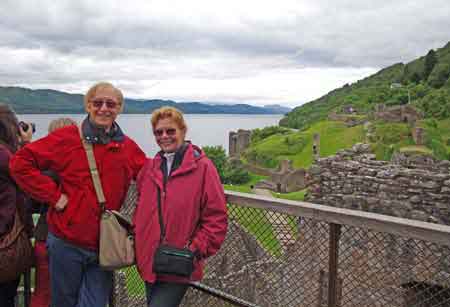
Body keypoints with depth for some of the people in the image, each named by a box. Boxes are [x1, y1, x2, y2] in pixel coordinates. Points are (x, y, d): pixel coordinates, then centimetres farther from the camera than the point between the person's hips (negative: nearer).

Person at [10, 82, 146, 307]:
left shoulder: (129, 148, 2)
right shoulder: (66, 138, -6)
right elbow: (20, 162, -7)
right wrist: (53, 195, -12)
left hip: (105, 248, 2)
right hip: (66, 244, -1)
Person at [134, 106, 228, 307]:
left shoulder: (202, 167, -10)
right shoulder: (149, 167, 7)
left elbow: (216, 218, -10)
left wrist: (196, 250, -15)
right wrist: (138, 241, 8)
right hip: (149, 262, 6)